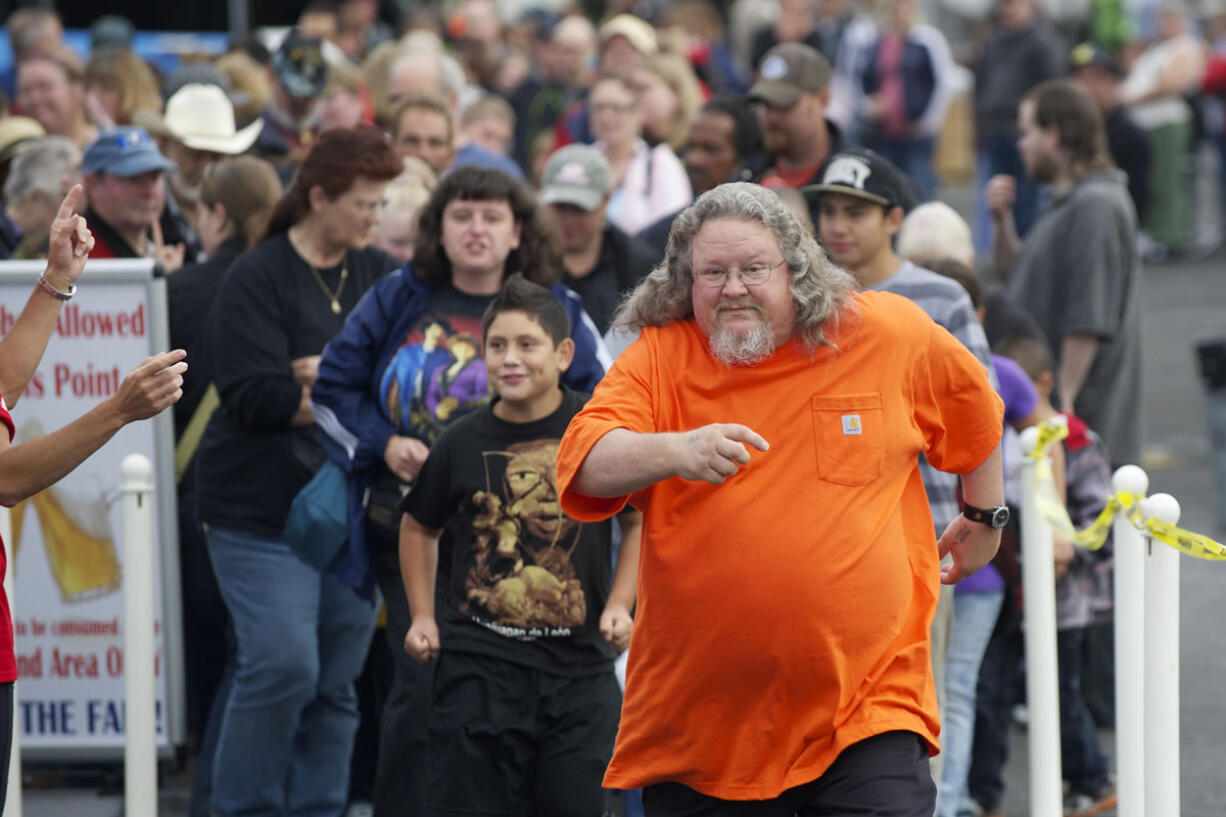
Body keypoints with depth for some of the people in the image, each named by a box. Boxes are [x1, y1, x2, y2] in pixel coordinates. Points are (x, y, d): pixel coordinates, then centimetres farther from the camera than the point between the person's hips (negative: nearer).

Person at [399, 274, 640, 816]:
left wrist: (619, 605, -1)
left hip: (578, 666, 0)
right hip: (477, 666, 0)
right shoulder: (462, 444, -1)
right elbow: (419, 527, 16)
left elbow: (639, 522, 10)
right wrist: (423, 618, 9)